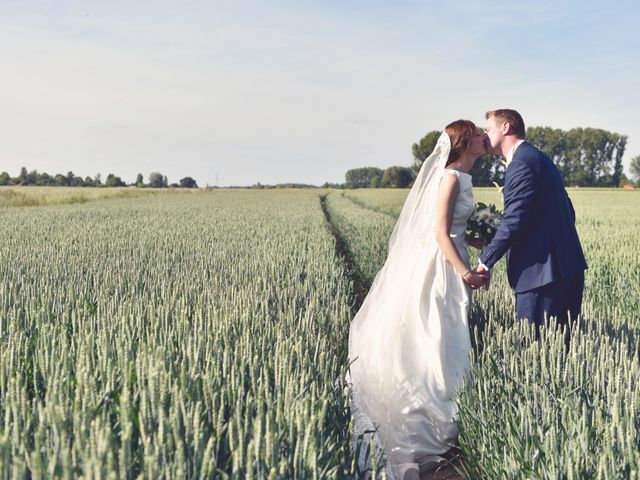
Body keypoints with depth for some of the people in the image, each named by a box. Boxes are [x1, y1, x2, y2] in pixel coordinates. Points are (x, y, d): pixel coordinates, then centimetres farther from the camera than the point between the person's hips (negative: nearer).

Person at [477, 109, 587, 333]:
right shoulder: (537, 158, 20)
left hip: (542, 271, -10)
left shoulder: (521, 163, -12)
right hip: (567, 267, 10)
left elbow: (513, 221, -18)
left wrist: (485, 262, -11)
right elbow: (567, 212, 22)